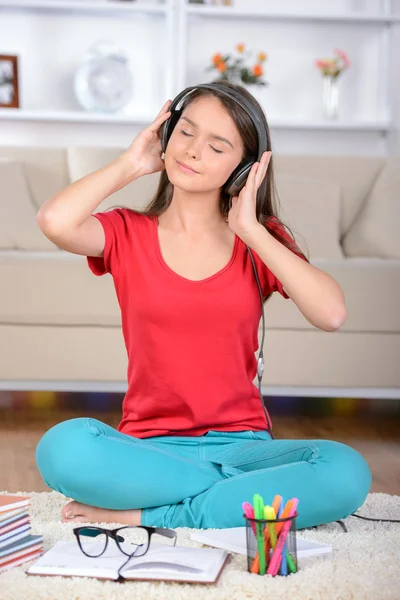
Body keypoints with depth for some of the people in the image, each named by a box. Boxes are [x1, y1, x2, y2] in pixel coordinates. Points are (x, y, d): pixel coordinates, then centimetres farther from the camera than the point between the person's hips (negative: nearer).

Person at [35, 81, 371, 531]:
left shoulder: (261, 239, 7)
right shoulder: (128, 233, 4)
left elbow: (331, 315, -11)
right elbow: (54, 221, -20)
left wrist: (250, 231, -8)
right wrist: (131, 164, -4)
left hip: (239, 442, 1)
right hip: (150, 447, -1)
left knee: (347, 472, -28)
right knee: (62, 447, -33)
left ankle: (145, 515, -19)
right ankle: (246, 494, -17)